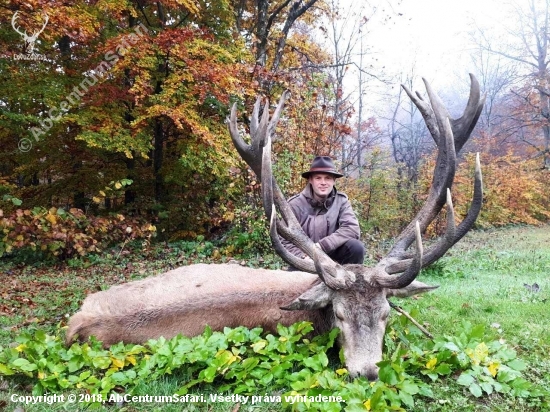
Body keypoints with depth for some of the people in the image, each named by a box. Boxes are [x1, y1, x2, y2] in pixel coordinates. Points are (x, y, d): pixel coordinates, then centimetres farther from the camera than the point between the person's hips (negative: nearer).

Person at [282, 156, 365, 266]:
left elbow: (352, 229, -20)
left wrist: (321, 245, -28)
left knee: (356, 247, -24)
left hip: (332, 255, 2)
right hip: (306, 259, -2)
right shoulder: (295, 204, -12)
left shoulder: (341, 200, -6)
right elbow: (287, 242, -11)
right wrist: (304, 258, -30)